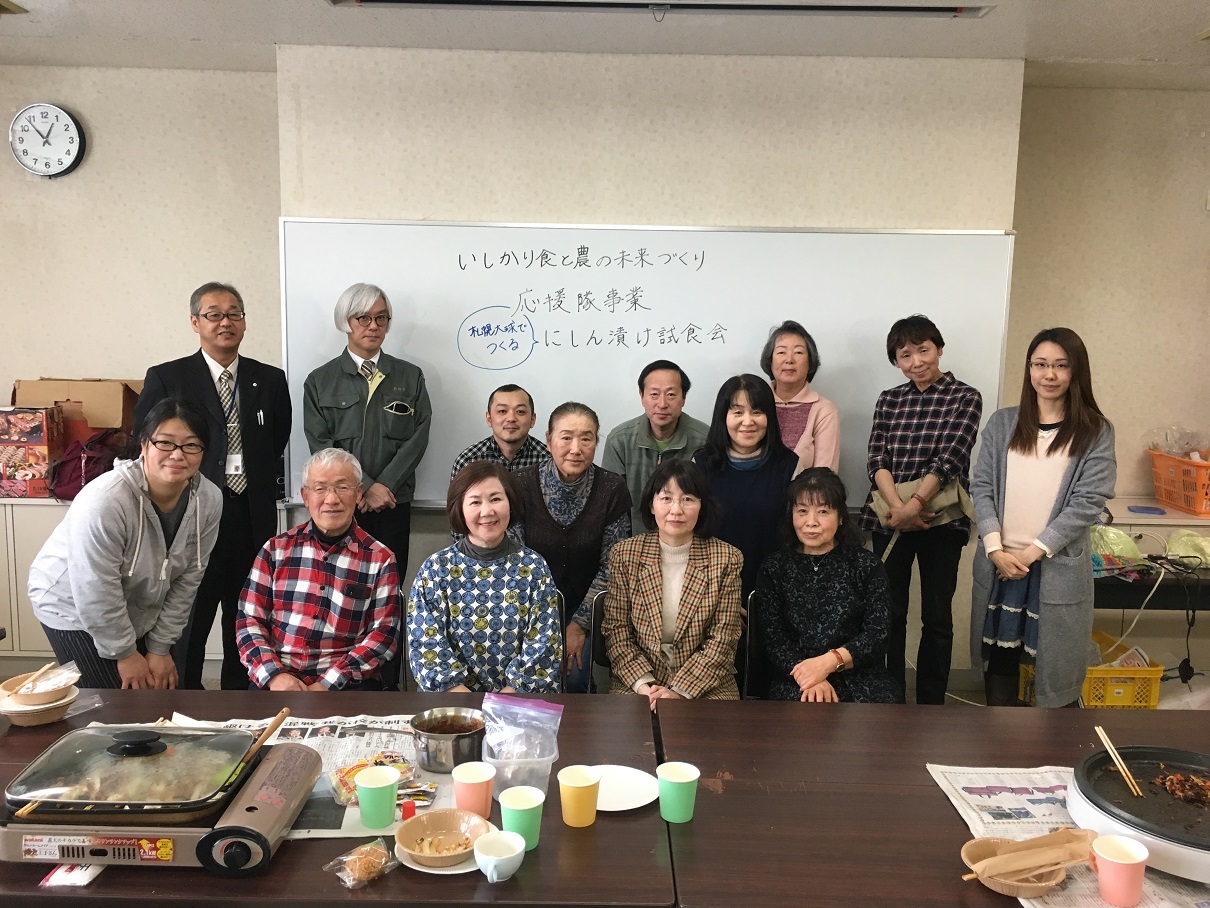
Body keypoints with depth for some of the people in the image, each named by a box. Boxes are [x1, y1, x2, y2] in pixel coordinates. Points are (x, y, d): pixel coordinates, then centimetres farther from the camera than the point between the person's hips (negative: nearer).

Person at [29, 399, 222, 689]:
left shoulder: (209, 499, -17)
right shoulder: (104, 501, -34)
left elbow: (187, 578, -8)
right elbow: (96, 594, -25)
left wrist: (160, 648, -5)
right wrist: (125, 653, -14)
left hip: (141, 609, 5)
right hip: (74, 609, -5)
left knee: (162, 692, 8)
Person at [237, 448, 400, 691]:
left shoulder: (380, 559, 3)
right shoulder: (276, 549, 9)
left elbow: (384, 633, -3)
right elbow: (250, 619, 7)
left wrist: (326, 685, -12)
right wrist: (274, 675, -9)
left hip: (348, 683, -1)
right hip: (278, 679, 1)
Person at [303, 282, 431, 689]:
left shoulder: (410, 377, 10)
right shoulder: (320, 381, 8)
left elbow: (418, 437, 1)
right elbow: (321, 444, -1)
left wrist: (383, 485, -10)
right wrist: (366, 487, -11)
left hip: (393, 504, 1)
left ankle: (387, 686, 9)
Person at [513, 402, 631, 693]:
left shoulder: (612, 489, -11)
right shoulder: (521, 485, -12)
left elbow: (610, 568, -7)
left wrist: (580, 625, -10)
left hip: (585, 607, 0)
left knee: (573, 678, -18)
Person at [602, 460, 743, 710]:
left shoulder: (726, 559, -3)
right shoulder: (624, 555, -1)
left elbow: (722, 640, -4)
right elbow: (616, 630, 0)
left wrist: (679, 691, -13)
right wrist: (643, 684, -13)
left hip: (706, 687, 0)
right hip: (636, 684, 0)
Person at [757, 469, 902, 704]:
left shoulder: (866, 566, 9)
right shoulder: (774, 569, 9)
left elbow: (878, 633, -2)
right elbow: (773, 639, -1)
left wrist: (828, 662, -19)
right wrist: (808, 678, -19)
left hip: (861, 677, 2)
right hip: (797, 682, -2)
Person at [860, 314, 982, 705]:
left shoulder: (965, 398, 1)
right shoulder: (889, 400, 10)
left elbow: (950, 457, -12)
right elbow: (877, 460, -1)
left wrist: (916, 503, -23)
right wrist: (898, 506, -17)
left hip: (941, 519, -2)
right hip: (889, 519, 2)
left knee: (937, 618, 5)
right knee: (889, 614, 7)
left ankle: (931, 702, 18)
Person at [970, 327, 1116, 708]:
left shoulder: (1095, 432, -1)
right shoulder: (1002, 423, 5)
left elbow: (1088, 501, -8)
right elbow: (981, 486, 1)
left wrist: (1034, 551, -13)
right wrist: (995, 549, -10)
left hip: (1058, 567, -2)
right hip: (999, 562, 2)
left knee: (1054, 660, 5)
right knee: (1000, 653, 12)